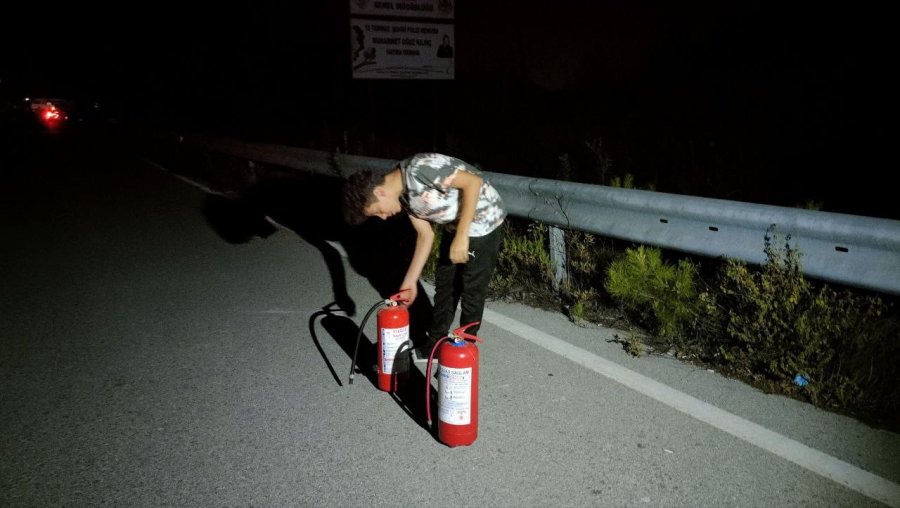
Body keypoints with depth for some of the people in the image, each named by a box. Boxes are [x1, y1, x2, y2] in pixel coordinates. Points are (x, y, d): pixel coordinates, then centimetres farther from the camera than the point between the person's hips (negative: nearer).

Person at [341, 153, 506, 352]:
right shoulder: (404, 196, -3)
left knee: (472, 290, 2)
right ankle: (435, 344, 31)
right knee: (444, 285, 16)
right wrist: (409, 282, 0)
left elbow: (474, 181, -29)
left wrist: (461, 236, -29)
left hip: (483, 221, -8)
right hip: (454, 225, 9)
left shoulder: (419, 169, -30)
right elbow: (425, 235, 3)